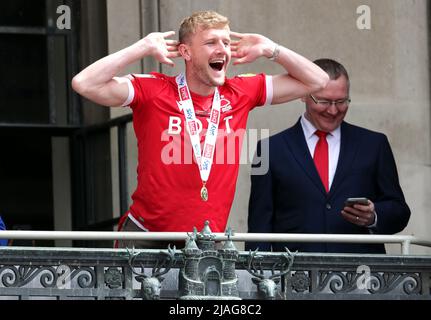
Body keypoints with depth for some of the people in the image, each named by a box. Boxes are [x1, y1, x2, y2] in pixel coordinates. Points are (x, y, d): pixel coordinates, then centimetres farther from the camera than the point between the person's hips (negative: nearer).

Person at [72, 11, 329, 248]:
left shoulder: (240, 94, 5)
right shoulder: (153, 91, -6)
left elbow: (316, 81, 12)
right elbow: (85, 84, -20)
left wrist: (270, 50, 1)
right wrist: (145, 48, -15)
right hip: (147, 236, -3)